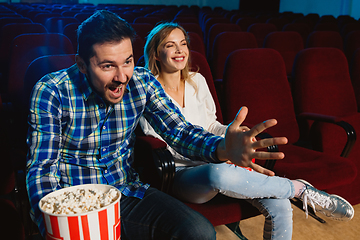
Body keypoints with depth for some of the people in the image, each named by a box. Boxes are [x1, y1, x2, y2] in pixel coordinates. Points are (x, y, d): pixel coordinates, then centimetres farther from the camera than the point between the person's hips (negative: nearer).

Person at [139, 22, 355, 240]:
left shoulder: (196, 81, 12)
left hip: (217, 163, 5)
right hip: (180, 174, -4)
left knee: (279, 207, -22)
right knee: (219, 174, -41)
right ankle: (300, 188, -18)